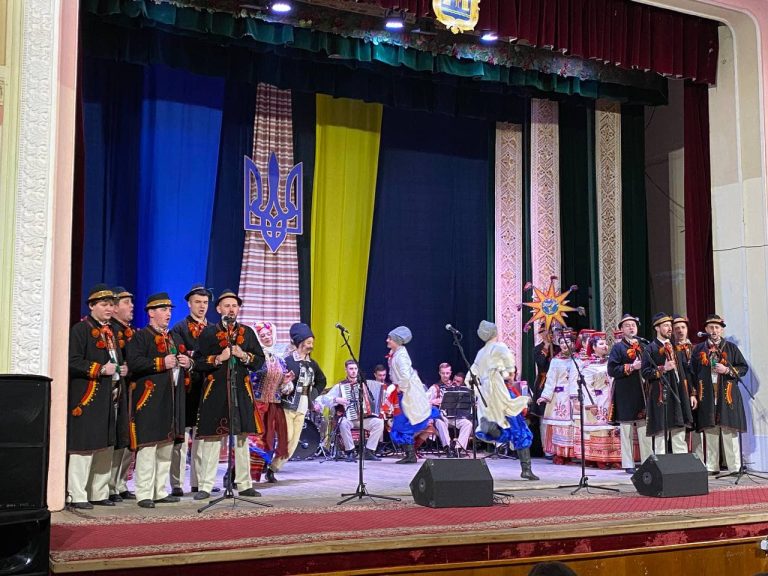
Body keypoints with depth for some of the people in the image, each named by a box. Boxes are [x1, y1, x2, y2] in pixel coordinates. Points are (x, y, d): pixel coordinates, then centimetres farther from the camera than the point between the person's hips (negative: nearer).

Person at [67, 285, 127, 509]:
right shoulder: (80, 329, -8)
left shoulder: (111, 331, 18)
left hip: (109, 398, 8)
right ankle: (77, 496, 3)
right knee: (83, 446, -5)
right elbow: (73, 362, -16)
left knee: (106, 446, 12)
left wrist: (121, 369, 9)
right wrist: (100, 369, -20)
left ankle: (99, 493, 21)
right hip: (87, 398, -8)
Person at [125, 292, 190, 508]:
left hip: (172, 400, 8)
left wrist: (187, 364, 5)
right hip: (149, 399, -8)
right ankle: (144, 494, -2)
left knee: (167, 445, 12)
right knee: (148, 446, -8)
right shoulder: (140, 337, -4)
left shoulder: (175, 338, 20)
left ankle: (161, 491, 21)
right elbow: (133, 362, -18)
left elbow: (185, 361, 28)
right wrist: (161, 363, -21)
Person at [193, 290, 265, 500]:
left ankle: (244, 484, 16)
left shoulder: (247, 332, 12)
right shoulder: (208, 332, 3)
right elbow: (198, 362, -2)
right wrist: (218, 359, -15)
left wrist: (244, 356, -8)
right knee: (211, 439, -2)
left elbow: (260, 360, 10)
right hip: (215, 392, -3)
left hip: (241, 391, 3)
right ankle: (205, 486, 4)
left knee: (242, 438, 8)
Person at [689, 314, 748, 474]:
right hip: (706, 397, 1)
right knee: (710, 432, 4)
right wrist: (693, 394, 2)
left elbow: (744, 368, 7)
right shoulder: (698, 349, 11)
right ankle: (712, 467, 10)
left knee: (730, 433, -3)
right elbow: (692, 372, 10)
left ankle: (734, 467, 1)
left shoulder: (731, 348, 9)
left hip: (727, 396, -1)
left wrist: (727, 370, -10)